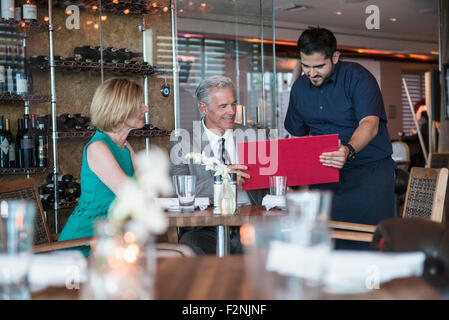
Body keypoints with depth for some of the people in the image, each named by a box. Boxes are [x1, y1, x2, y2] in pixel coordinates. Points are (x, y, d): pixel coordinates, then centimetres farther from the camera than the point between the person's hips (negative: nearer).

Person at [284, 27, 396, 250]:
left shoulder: (358, 78, -10)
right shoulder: (299, 88, 8)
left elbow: (370, 124, -25)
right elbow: (297, 135, 19)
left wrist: (348, 151, -44)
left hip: (370, 169, -4)